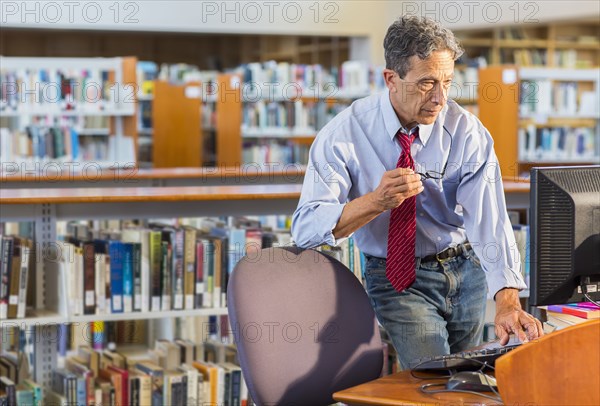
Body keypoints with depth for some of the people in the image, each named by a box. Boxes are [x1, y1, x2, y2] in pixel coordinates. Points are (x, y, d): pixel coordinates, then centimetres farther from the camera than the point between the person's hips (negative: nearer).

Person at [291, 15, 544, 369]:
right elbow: (306, 228, -24)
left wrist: (507, 301, -42)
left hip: (466, 271, 2)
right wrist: (376, 201, -40)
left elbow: (489, 221, -26)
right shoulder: (346, 133, -17)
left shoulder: (467, 132, -15)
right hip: (395, 279, -2)